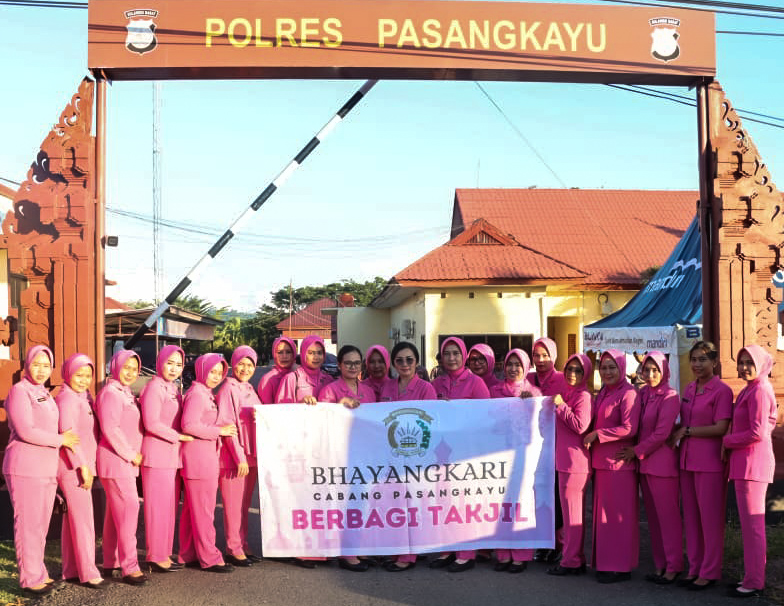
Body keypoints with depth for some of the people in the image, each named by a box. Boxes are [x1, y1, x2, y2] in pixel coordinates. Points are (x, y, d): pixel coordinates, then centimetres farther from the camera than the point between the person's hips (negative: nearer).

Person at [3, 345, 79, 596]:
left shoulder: (45, 394, 17)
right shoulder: (19, 391, -8)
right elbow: (26, 431, -16)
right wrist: (61, 440, -8)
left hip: (47, 468, 8)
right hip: (25, 468, -8)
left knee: (41, 525, 12)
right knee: (28, 524, -2)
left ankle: (38, 573, 21)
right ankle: (30, 579, 5)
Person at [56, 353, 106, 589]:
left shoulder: (84, 397, 14)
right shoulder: (67, 399, -13)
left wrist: (88, 466, 10)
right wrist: (82, 466, -21)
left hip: (84, 466, 9)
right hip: (73, 467, -9)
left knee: (72, 520, 13)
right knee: (83, 520, -7)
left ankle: (71, 570, 20)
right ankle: (88, 573, -2)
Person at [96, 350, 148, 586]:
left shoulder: (125, 393, 16)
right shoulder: (110, 393, -13)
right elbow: (110, 429, -21)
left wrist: (134, 455, 7)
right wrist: (131, 455, -15)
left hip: (126, 461, 10)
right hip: (116, 460, -10)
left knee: (115, 512, 15)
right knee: (128, 509, -11)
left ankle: (111, 562, 24)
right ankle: (129, 567, -9)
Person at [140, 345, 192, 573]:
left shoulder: (173, 388, 15)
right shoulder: (154, 387, -12)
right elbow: (152, 423, -19)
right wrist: (180, 436, -13)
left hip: (173, 456, 9)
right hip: (157, 456, -9)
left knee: (170, 507, 12)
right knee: (158, 507, -2)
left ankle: (163, 554, 20)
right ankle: (156, 557, 7)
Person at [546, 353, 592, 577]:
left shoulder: (583, 396, -12)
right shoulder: (566, 394, 16)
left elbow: (580, 426, -22)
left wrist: (561, 406, -16)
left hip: (575, 461, -10)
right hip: (565, 459, 10)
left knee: (571, 512, -4)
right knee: (572, 511, 15)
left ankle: (571, 562, 3)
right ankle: (576, 558, 25)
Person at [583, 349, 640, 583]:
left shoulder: (628, 394, -10)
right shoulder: (602, 393, 15)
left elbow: (629, 429, -18)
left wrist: (597, 435, -14)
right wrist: (590, 437, 6)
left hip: (619, 462, -8)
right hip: (601, 461, 8)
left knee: (618, 514, -2)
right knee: (602, 512, 11)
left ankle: (620, 567, 6)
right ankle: (604, 562, 19)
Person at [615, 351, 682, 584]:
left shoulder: (669, 397, -10)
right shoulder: (642, 394, 11)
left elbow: (661, 433, -15)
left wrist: (636, 451, -10)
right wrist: (636, 453, 2)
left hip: (662, 462, -7)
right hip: (644, 463, 7)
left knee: (667, 515, -2)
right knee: (652, 516, 11)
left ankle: (673, 566, 6)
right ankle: (660, 564, 19)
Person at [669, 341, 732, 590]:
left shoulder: (722, 390, -9)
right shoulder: (689, 389, 13)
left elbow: (720, 428, -15)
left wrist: (686, 431, -11)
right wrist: (675, 428, 0)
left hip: (710, 462, -7)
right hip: (688, 459, 7)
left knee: (710, 517, 2)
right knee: (690, 516, 11)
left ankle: (710, 572, 12)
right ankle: (694, 568, 22)